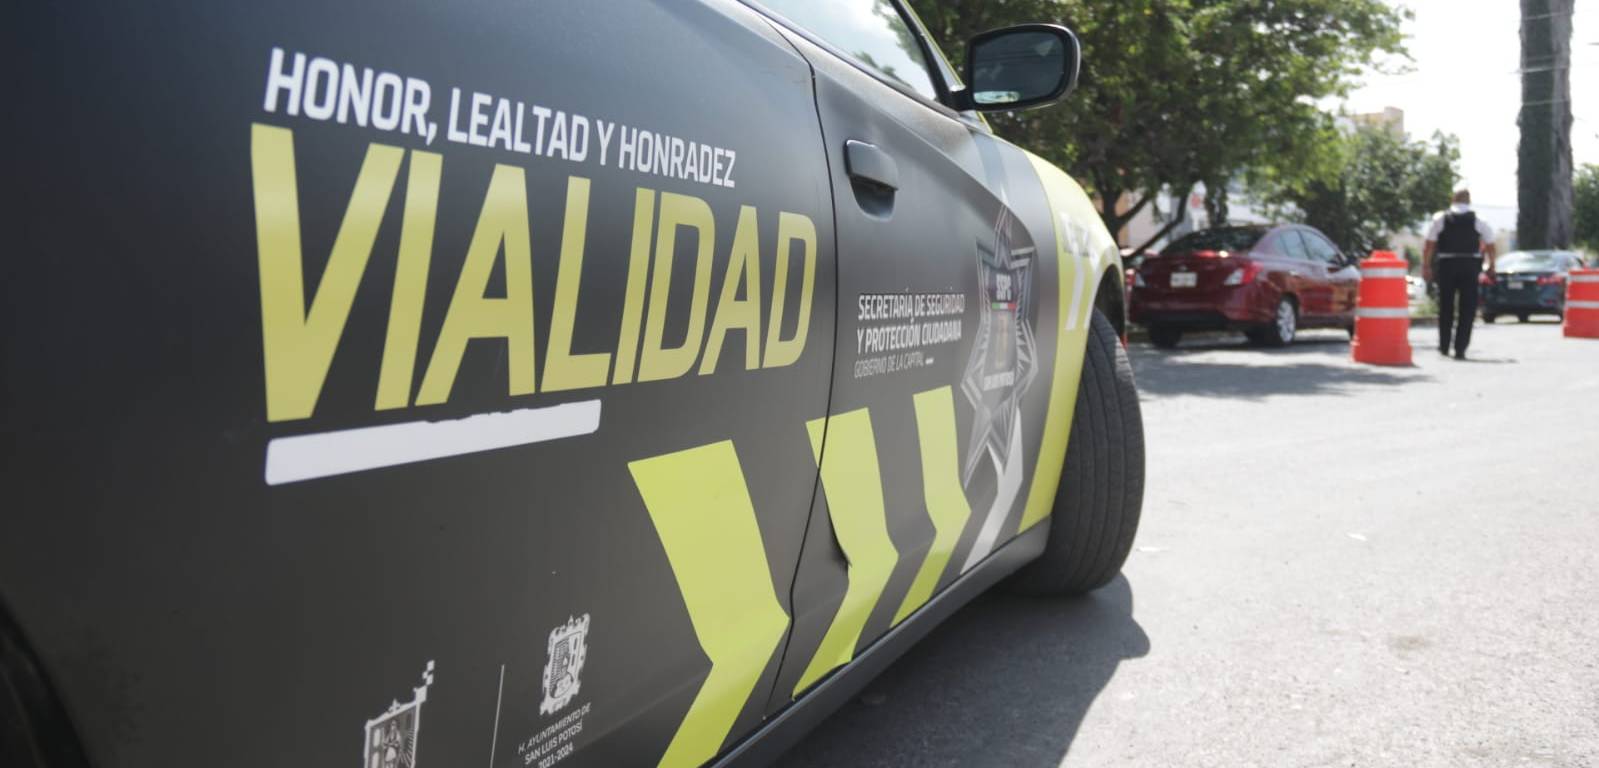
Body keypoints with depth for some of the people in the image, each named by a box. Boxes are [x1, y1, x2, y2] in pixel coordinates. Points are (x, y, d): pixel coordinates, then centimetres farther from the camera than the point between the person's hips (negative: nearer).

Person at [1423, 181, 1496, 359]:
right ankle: (1460, 349, -3)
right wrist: (1491, 266, 15)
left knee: (1445, 307, 13)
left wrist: (1426, 266, 5)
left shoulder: (1440, 218, 0)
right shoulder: (1479, 220, 1)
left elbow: (1429, 246, -3)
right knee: (1467, 309, 3)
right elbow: (1490, 246, 3)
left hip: (1445, 266, 1)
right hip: (1470, 266, -1)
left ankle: (1444, 346, 20)